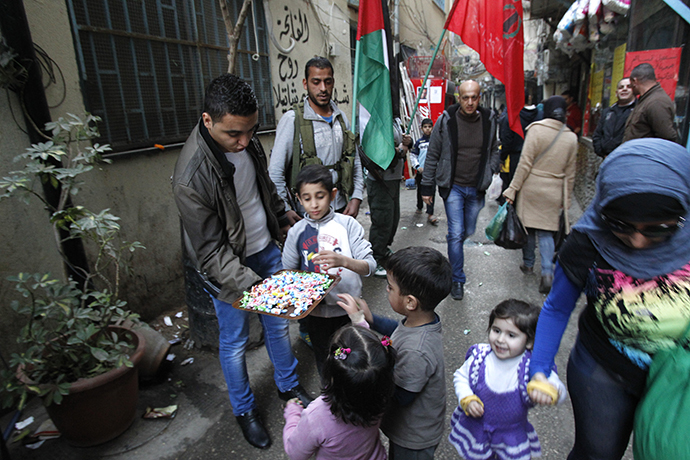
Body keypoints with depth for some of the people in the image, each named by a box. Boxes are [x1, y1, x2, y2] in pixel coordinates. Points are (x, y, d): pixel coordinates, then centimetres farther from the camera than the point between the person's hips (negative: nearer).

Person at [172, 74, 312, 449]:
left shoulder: (245, 139, -8)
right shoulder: (191, 176, -30)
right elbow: (210, 252, -25)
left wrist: (281, 220, 21)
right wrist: (250, 284, -35)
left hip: (267, 249, 6)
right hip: (228, 267, -6)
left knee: (279, 324, 19)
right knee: (234, 342, 13)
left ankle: (288, 386, 44)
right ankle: (244, 410, 38)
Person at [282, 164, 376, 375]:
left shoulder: (347, 224, -11)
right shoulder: (297, 232, -5)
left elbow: (370, 266, -18)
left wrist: (344, 261, -37)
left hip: (348, 309, -1)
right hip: (315, 310, 2)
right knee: (324, 362, 20)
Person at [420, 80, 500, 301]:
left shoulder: (488, 121, 1)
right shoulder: (446, 120, -8)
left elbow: (494, 152, 14)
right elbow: (432, 156, -3)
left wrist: (489, 176, -1)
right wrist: (427, 187, -3)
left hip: (476, 189, 3)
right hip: (453, 187, -3)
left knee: (468, 231, 15)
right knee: (456, 234, -5)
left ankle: (453, 249, 48)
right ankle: (457, 280, 9)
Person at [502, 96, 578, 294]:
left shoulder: (536, 129, -8)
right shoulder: (571, 138, 4)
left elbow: (525, 163, -12)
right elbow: (570, 173, 9)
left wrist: (513, 189, -8)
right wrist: (566, 199, 17)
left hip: (531, 187, -2)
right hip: (553, 193, 3)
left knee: (528, 225, 13)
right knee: (546, 231, 7)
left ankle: (528, 264, 27)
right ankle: (547, 272, -6)